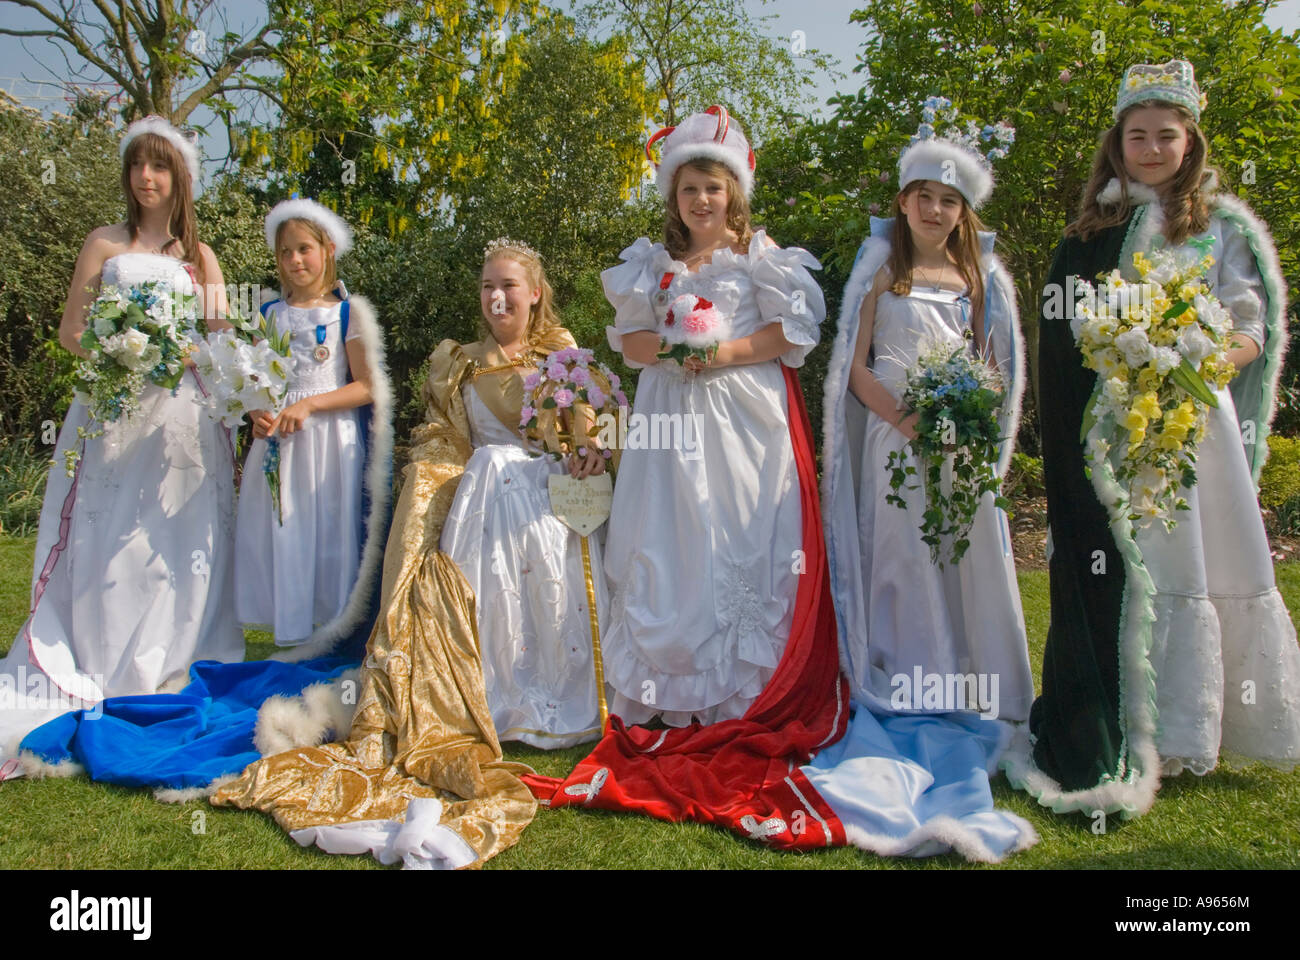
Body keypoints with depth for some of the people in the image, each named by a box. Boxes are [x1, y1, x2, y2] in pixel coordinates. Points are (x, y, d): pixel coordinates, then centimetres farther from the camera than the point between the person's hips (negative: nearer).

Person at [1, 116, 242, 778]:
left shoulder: (199, 257, 15)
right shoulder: (105, 244, 10)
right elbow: (70, 332, 6)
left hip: (179, 416, 1)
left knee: (175, 543, 0)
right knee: (107, 542, -4)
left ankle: (168, 671, 10)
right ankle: (98, 675, 5)